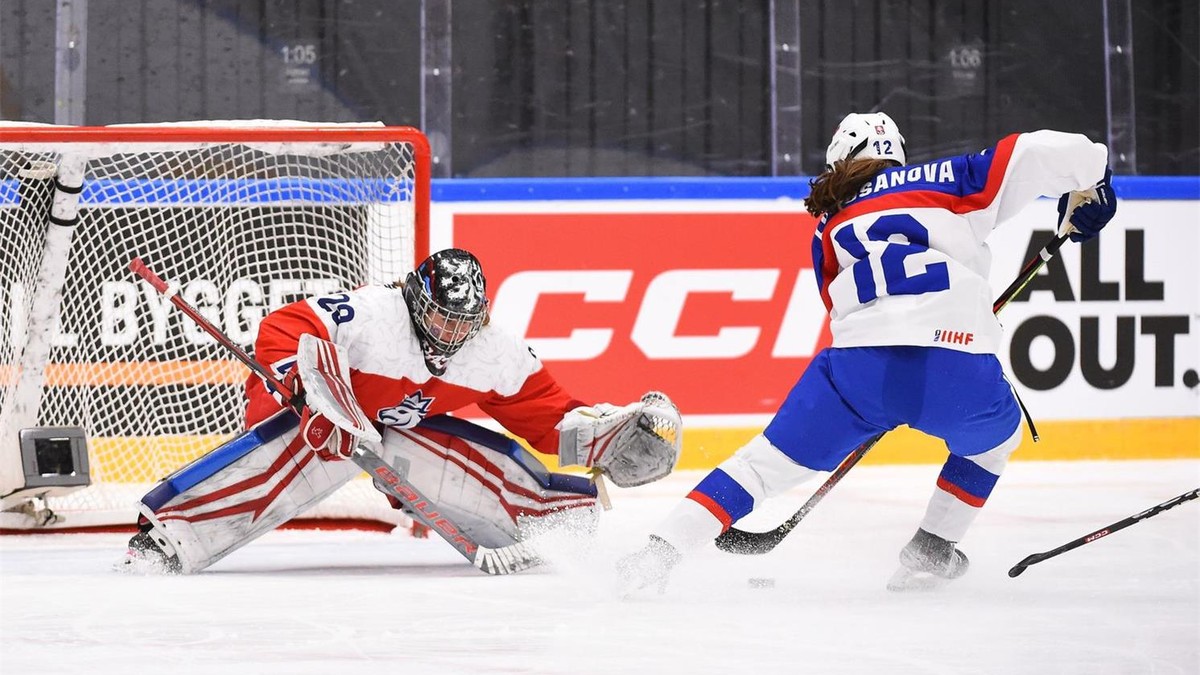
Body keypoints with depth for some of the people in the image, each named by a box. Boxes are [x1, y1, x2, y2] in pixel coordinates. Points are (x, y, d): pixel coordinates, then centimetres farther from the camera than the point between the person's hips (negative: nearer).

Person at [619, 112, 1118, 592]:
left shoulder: (829, 229, 28)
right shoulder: (942, 180, 22)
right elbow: (1039, 154, 13)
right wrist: (1089, 187, 32)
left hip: (858, 363, 1)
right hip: (956, 369, -1)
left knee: (769, 461, 12)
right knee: (995, 436, 32)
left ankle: (661, 551, 2)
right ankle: (929, 553, 28)